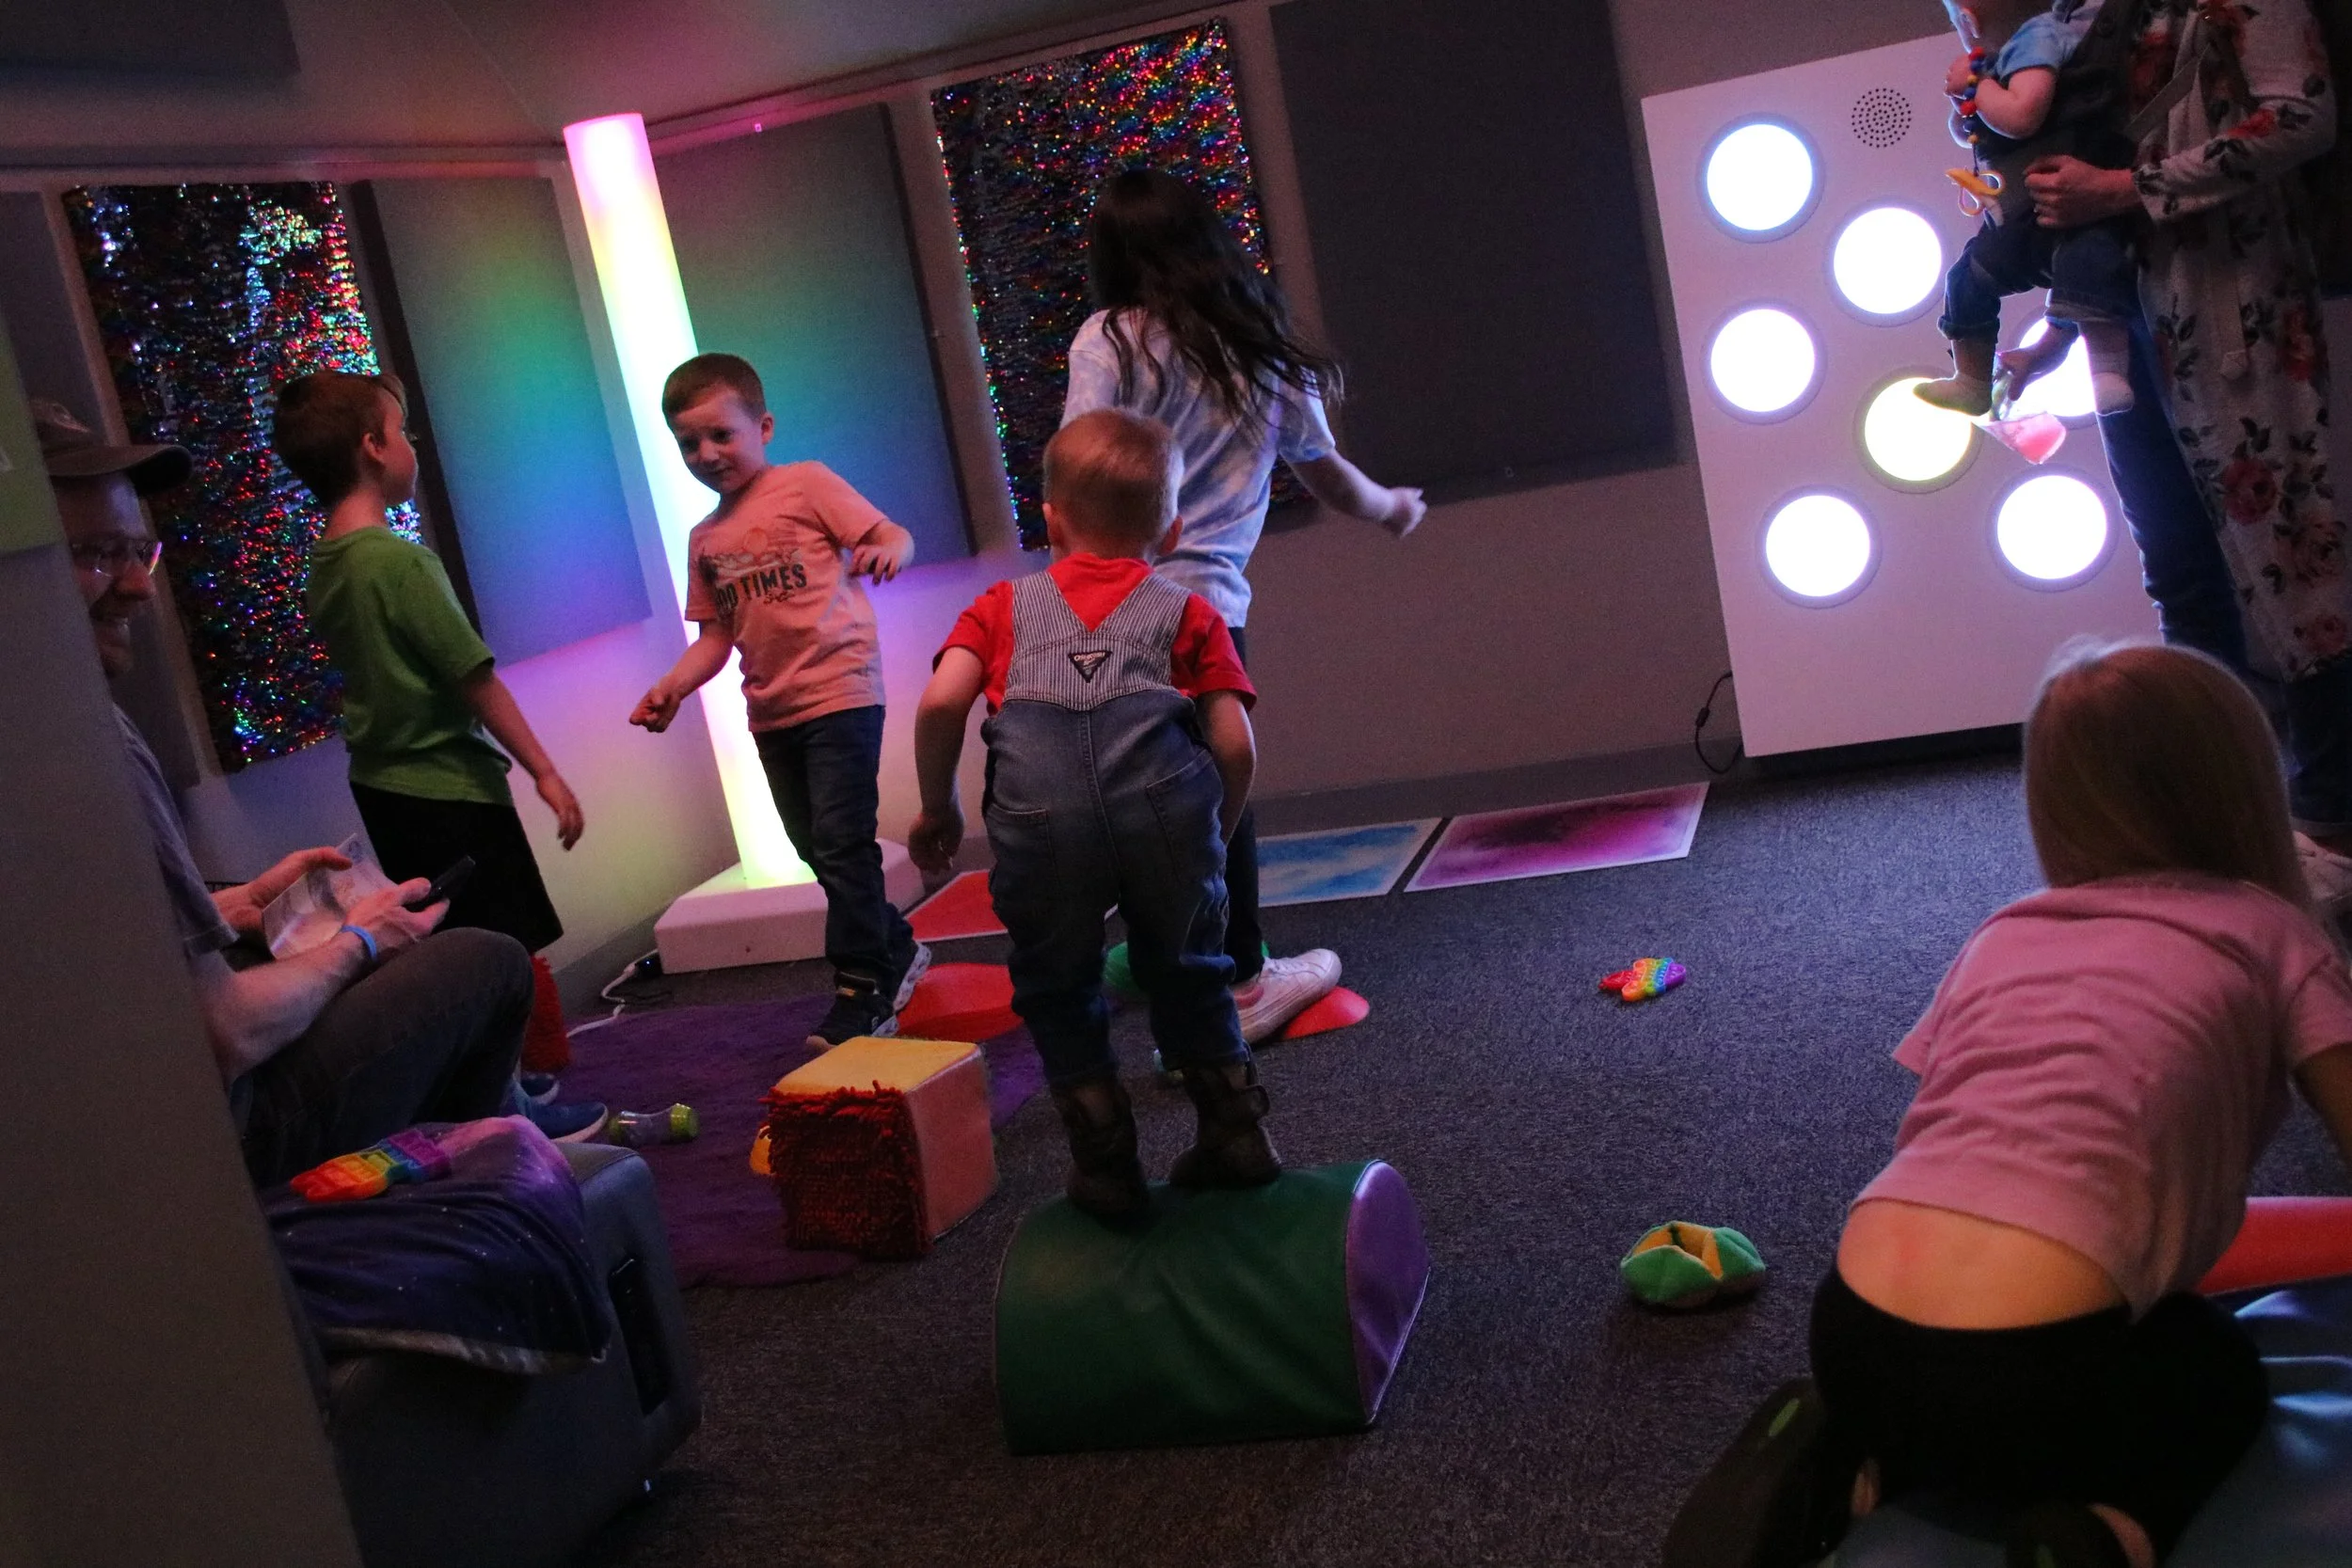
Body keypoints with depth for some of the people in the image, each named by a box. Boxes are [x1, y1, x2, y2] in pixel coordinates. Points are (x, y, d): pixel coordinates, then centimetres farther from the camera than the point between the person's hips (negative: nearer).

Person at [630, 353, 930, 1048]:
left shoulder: (807, 484, -3)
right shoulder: (705, 539, 14)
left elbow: (891, 533, -9)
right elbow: (718, 633, 15)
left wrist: (890, 548, -33)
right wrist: (673, 686, -1)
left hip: (838, 691, -7)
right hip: (772, 711, 7)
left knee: (841, 844, -11)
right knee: (817, 851, 13)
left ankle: (861, 989, -3)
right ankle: (895, 951, 31)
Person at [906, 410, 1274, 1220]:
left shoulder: (1006, 605, 26)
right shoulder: (1188, 611, 25)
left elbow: (940, 703, 10)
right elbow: (1236, 745, 13)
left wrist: (938, 807, 23)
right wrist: (1213, 835, 29)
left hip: (1037, 811, -1)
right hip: (1164, 796, 1)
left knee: (1057, 989, 20)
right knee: (1185, 971, 25)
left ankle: (1107, 1167, 25)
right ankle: (1235, 1135, 31)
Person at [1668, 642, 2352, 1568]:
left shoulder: (2001, 936, 24)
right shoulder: (2268, 934, 11)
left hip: (1852, 1340, 5)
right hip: (2032, 1369, -4)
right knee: (2221, 1380, 29)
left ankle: (1846, 1470, 9)